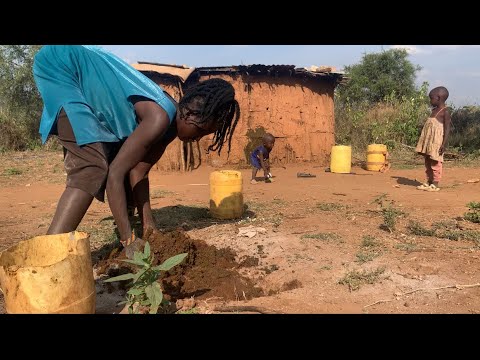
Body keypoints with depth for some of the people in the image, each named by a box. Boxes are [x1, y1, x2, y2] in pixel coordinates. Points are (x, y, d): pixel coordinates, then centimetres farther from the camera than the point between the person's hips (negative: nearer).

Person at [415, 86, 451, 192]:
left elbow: (447, 129, -15)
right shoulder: (434, 110, 14)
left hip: (437, 142, -8)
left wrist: (444, 144, -20)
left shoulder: (445, 112, -11)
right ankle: (428, 182, 19)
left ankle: (435, 184, 3)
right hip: (429, 142, 9)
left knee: (435, 163, -3)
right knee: (428, 163, 11)